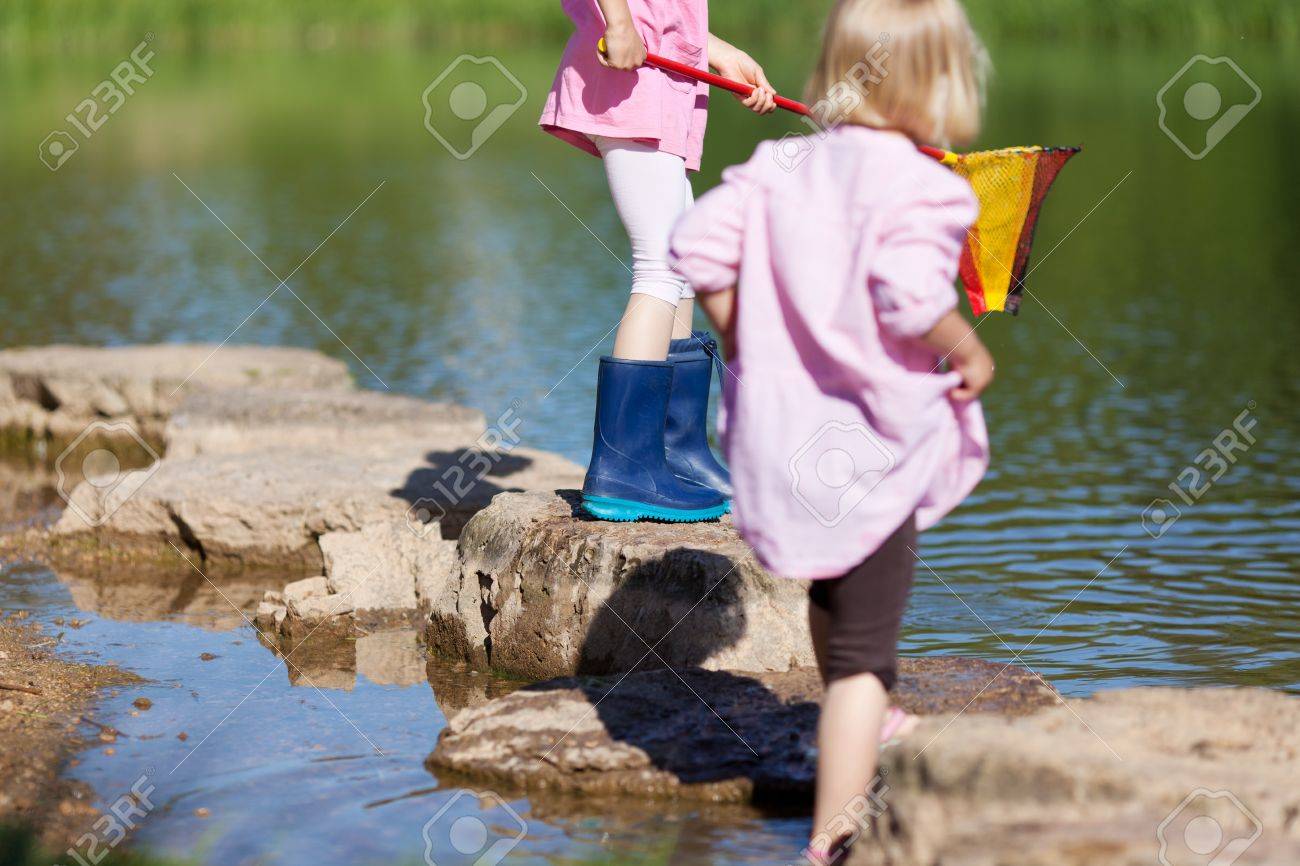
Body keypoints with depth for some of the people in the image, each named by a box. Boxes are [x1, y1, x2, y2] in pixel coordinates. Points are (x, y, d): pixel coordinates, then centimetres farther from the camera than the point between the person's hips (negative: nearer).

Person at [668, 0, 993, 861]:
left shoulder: (783, 166, 1)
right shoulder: (920, 186, -18)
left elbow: (698, 245, -3)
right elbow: (908, 294, -30)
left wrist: (743, 339, 9)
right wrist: (970, 353, -12)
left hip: (782, 427, 7)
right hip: (871, 449, -7)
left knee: (834, 594, 32)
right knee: (864, 645, 1)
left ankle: (864, 728, 56)